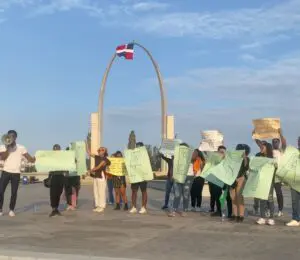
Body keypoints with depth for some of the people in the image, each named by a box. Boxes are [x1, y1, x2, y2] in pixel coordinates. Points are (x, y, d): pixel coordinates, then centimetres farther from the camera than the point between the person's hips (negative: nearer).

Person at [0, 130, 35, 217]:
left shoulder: (21, 148, 2)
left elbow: (29, 158, -5)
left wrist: (33, 159, -28)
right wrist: (8, 148, -18)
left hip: (16, 173, 0)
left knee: (14, 192, 1)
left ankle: (11, 210, 14)